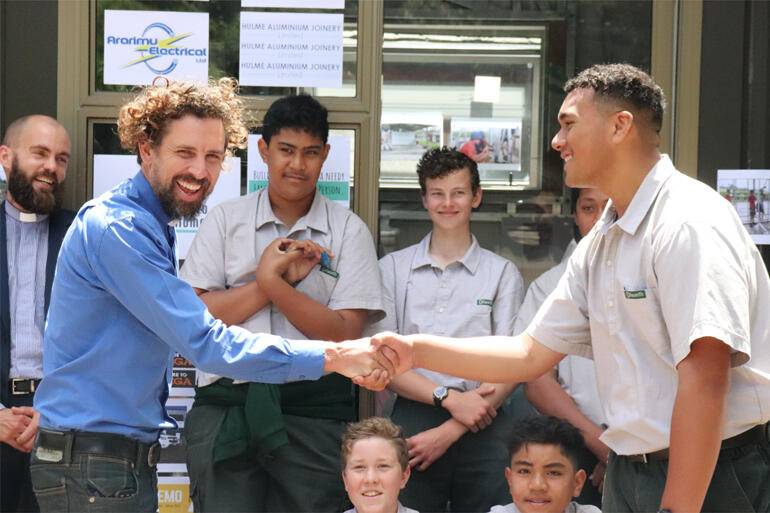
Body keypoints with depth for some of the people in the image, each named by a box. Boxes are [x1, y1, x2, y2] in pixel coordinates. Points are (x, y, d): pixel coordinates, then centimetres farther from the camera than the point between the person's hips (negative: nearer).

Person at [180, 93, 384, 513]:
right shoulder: (225, 220, 11)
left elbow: (344, 334, -3)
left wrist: (274, 282, -12)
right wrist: (266, 282, -8)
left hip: (313, 410, -1)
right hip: (226, 406, 1)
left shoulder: (348, 231, 7)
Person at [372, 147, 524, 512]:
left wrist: (449, 431, -9)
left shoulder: (503, 273, 9)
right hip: (412, 419, 0)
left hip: (483, 430, 0)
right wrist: (449, 397, -11)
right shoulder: (393, 269, 11)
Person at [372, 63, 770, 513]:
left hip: (708, 477, -9)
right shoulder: (598, 246, 13)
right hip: (626, 474, 9)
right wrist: (417, 351, 7)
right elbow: (531, 354, 16)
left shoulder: (690, 223, -17)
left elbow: (704, 378, -24)